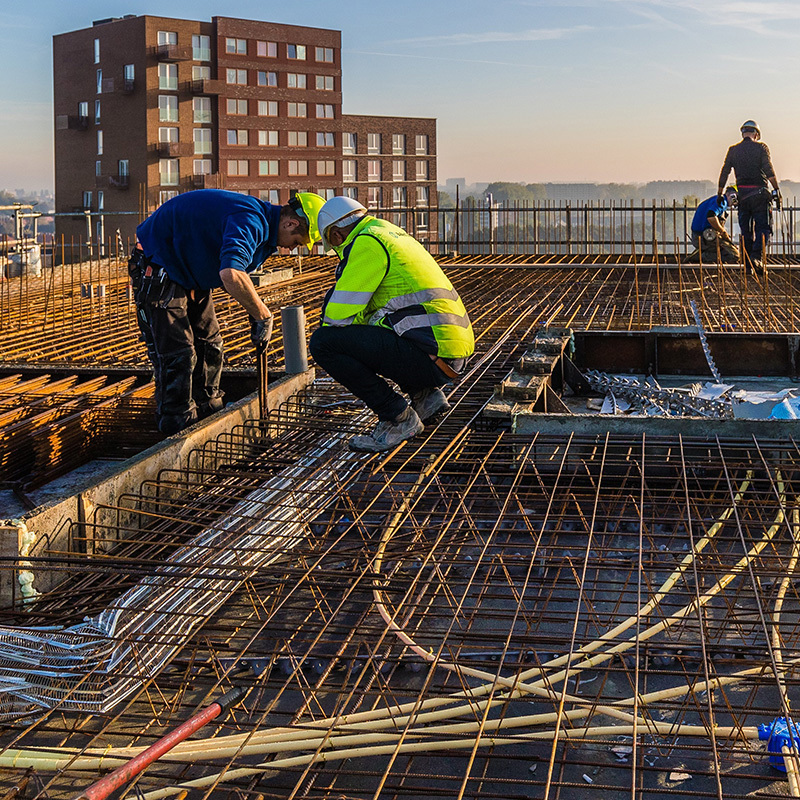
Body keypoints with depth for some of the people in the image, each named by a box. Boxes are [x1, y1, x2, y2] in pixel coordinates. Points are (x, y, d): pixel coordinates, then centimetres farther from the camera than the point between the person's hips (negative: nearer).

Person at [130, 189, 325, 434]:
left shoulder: (260, 222, 4)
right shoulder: (249, 221, -29)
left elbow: (228, 274, 16)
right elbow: (231, 275, -46)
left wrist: (255, 312, 2)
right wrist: (263, 315, -34)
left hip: (190, 273, 11)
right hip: (159, 270, -11)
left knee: (209, 345, 14)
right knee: (177, 353, -11)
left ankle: (208, 410, 27)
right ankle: (178, 421, -3)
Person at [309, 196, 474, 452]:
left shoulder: (367, 243, -6)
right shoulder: (393, 235, 23)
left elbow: (338, 314, -8)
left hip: (430, 357, -10)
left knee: (323, 342, -9)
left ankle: (398, 417, -5)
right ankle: (425, 394, 17)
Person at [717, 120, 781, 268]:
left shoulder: (733, 150, 7)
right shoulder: (761, 147, -2)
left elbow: (724, 173, 8)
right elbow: (769, 170, -12)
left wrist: (719, 195, 16)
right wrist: (777, 190, -12)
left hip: (742, 193, 3)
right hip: (759, 192, -3)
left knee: (746, 230, 11)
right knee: (763, 227, 2)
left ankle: (748, 265, 10)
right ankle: (757, 254, -21)